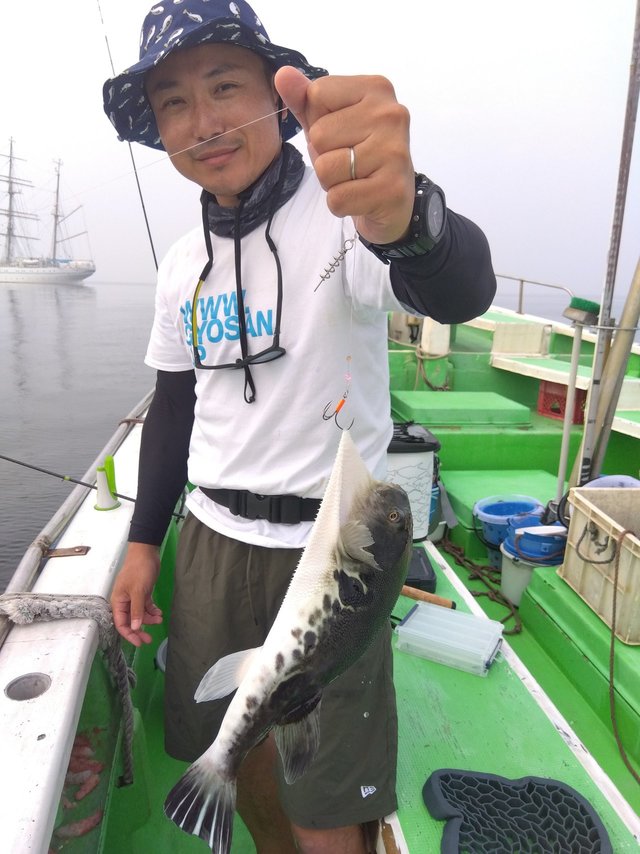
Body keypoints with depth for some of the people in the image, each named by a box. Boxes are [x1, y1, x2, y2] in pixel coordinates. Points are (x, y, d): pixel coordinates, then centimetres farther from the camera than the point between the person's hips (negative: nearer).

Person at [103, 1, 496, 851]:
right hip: (211, 538, 6)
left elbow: (461, 293, -34)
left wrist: (401, 217, -57)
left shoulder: (341, 214, -13)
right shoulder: (184, 264, 6)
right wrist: (142, 543, 10)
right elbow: (174, 405, 12)